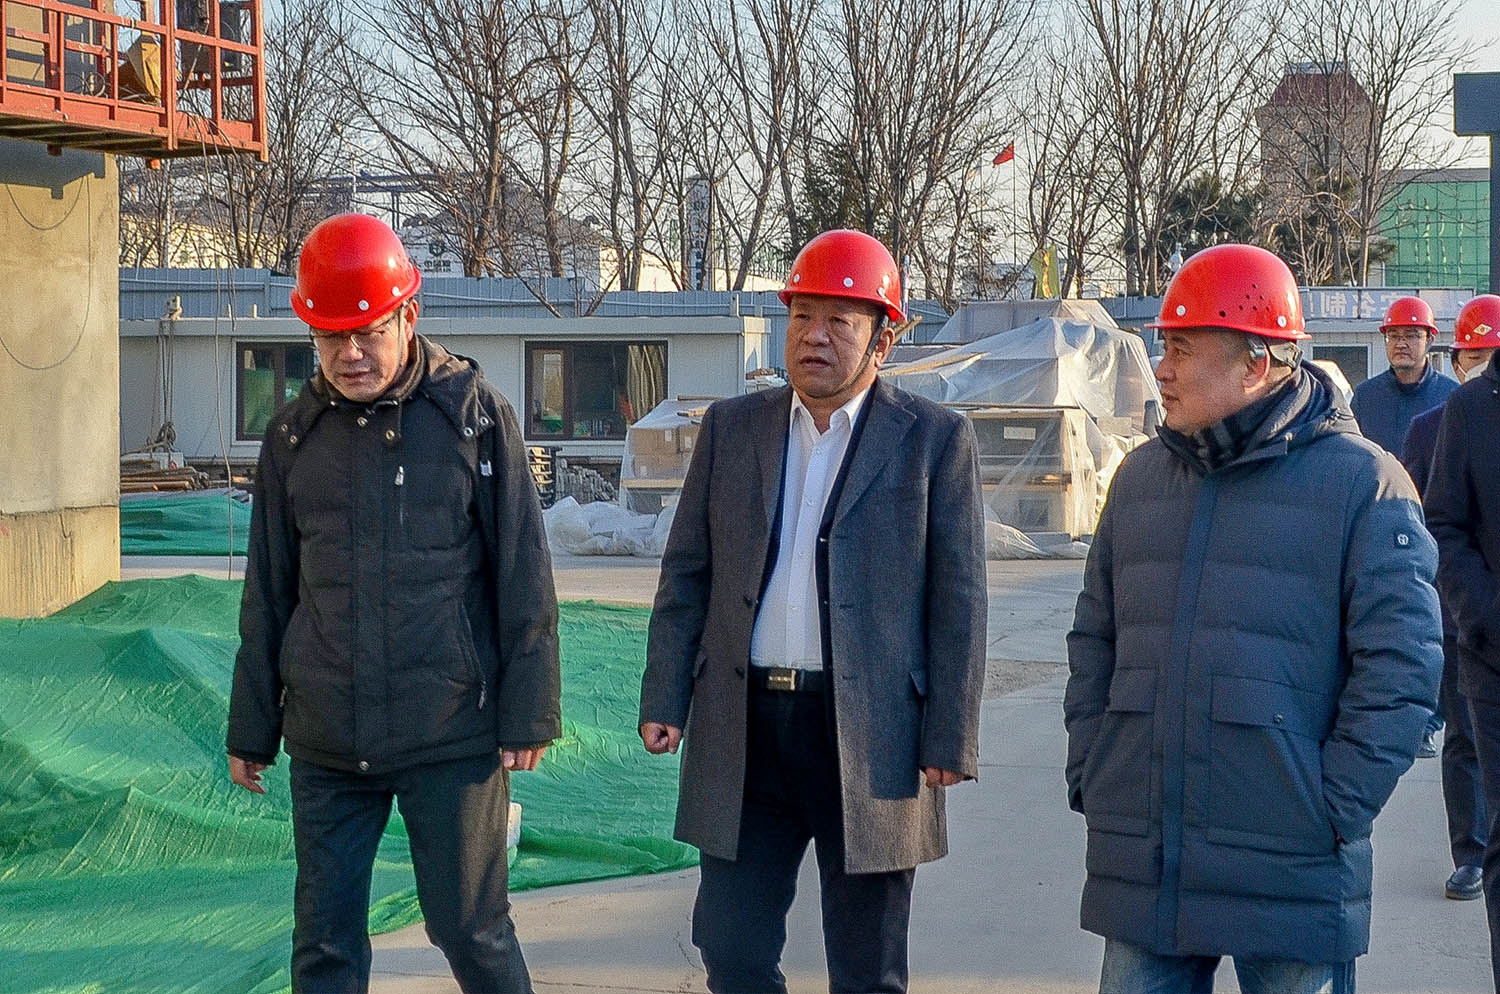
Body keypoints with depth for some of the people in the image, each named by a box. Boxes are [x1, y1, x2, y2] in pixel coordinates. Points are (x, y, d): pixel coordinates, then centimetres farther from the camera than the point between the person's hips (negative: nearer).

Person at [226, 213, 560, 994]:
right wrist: (251, 729, 13)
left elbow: (523, 577, -3)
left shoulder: (475, 416, -4)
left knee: (471, 929, 5)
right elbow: (267, 597, 12)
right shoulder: (294, 436, 5)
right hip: (326, 743, 3)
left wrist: (528, 716, -6)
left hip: (452, 734, -3)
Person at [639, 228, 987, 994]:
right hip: (744, 730, 3)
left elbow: (958, 600, -2)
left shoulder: (936, 439, 0)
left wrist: (950, 739, -7)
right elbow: (686, 575, 11)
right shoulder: (731, 428, 9)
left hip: (871, 741, -3)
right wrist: (664, 699, 3)